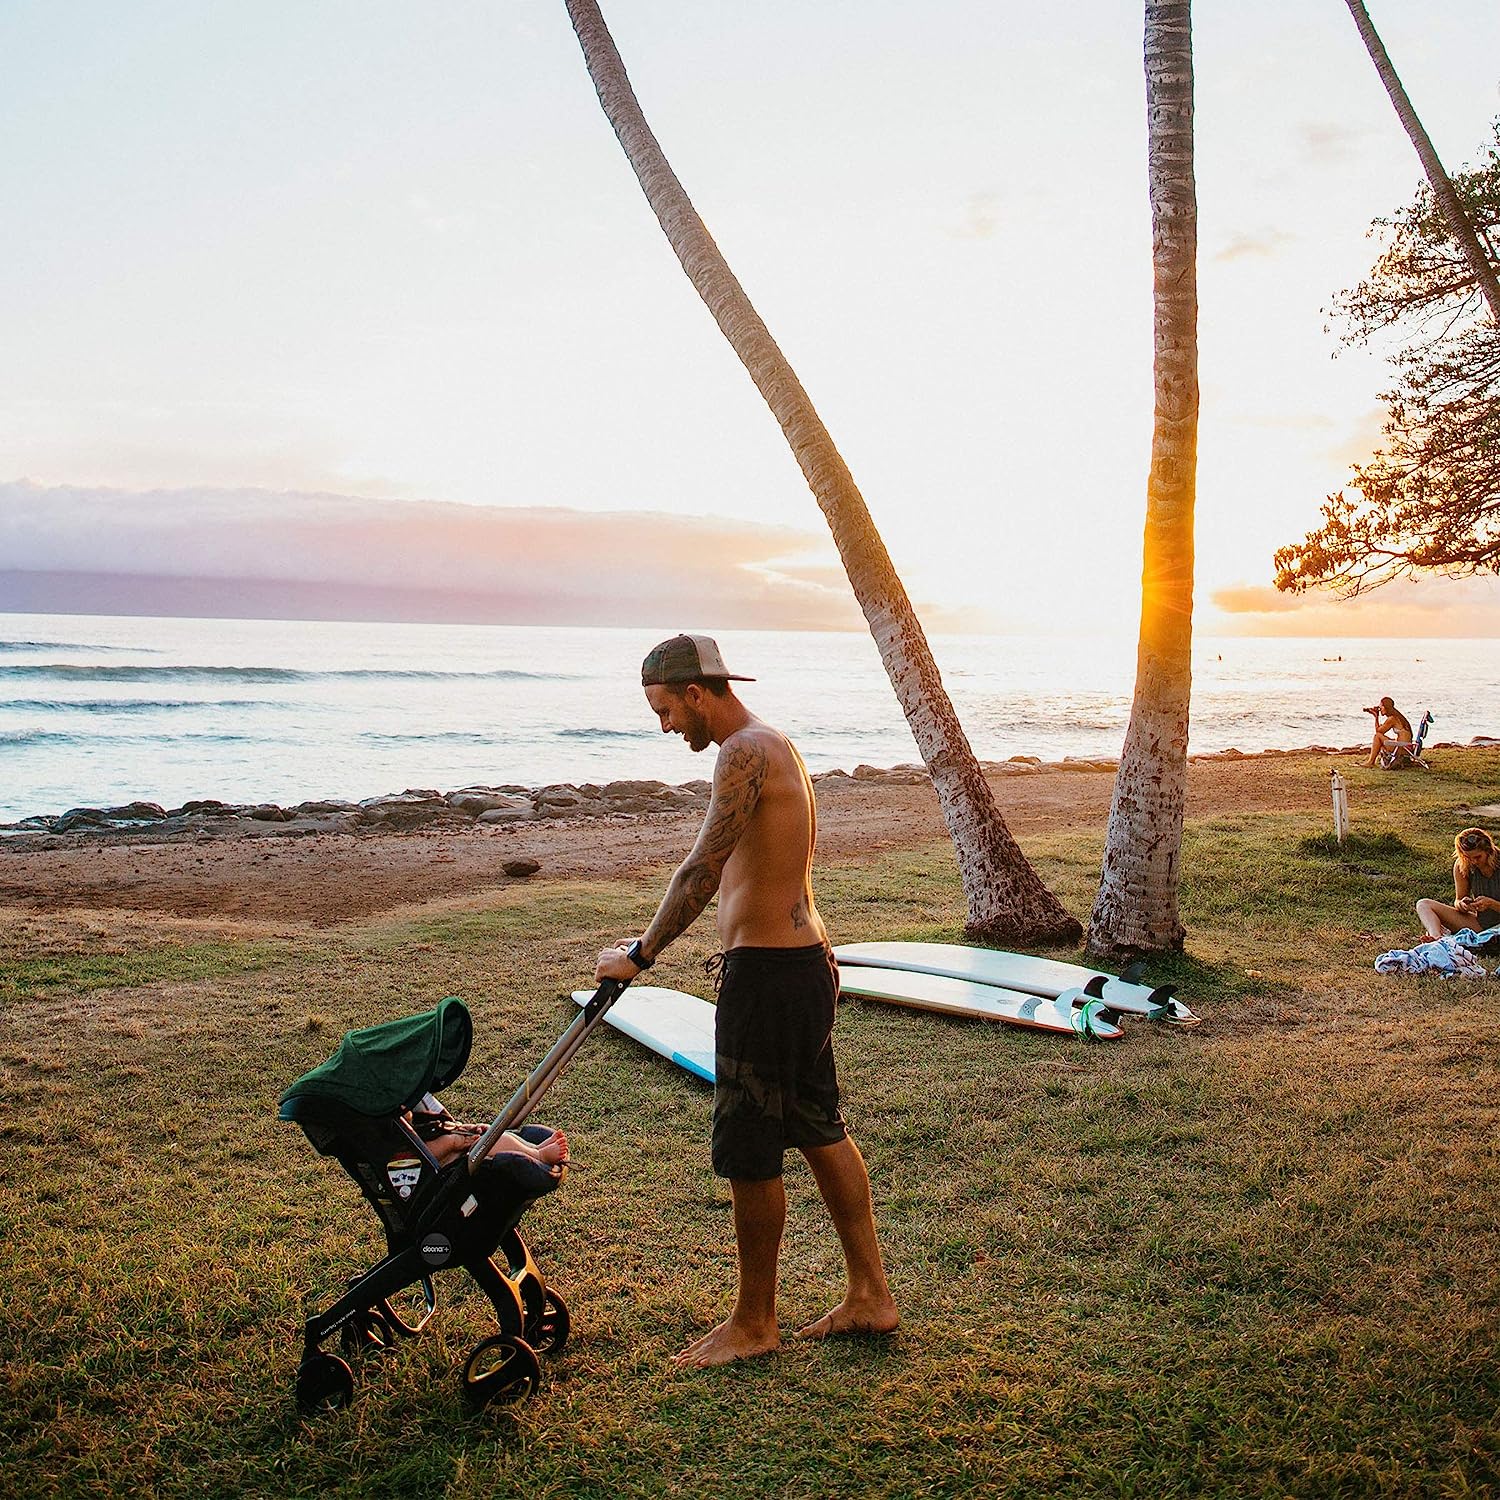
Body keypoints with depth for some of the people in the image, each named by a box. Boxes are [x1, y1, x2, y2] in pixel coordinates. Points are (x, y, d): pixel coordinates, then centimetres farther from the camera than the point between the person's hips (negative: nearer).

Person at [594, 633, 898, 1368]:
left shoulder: (745, 754, -18)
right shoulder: (775, 745, 15)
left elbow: (701, 872, -24)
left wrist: (641, 954, -14)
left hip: (766, 974, -10)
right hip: (805, 958, 10)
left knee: (750, 1154, 3)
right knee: (821, 1131, 18)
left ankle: (753, 1323, 19)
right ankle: (870, 1295, 29)